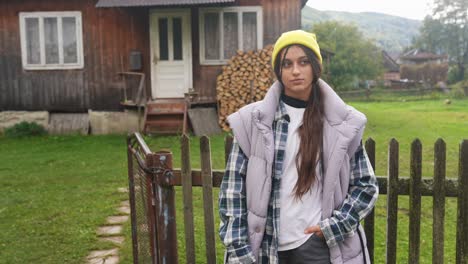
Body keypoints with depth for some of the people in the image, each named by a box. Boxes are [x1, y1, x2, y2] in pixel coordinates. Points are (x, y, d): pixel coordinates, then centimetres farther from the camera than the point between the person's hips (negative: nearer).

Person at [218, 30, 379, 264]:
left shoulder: (342, 123, -1)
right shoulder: (253, 120, -4)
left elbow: (365, 185, 6)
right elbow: (233, 185, -3)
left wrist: (334, 225, -6)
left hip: (319, 245, 0)